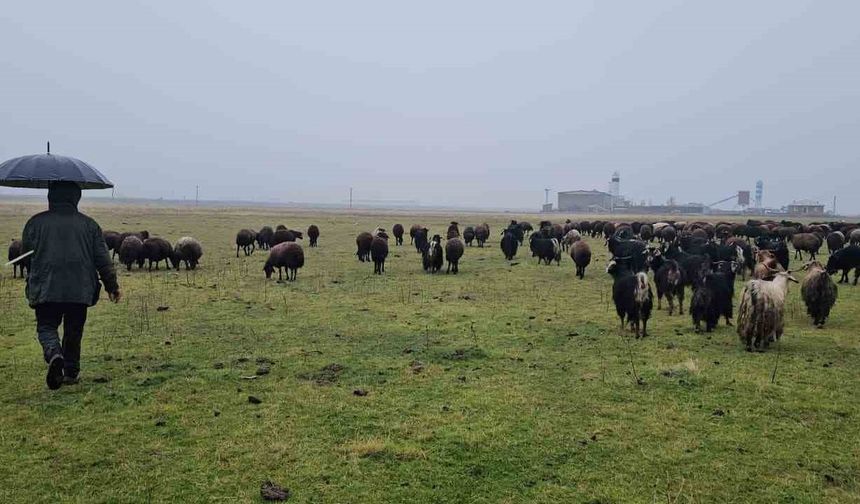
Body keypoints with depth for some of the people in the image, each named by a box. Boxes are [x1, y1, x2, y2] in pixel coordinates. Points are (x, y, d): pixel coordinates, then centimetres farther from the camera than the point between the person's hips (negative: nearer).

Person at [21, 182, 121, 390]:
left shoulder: (35, 222, 3)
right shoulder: (88, 224, 4)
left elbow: (26, 254, 10)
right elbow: (103, 259, 2)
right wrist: (112, 285, 9)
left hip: (45, 289, -1)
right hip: (80, 290, 1)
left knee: (46, 327, 9)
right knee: (73, 332, 13)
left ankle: (54, 355, -20)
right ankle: (71, 373, 19)